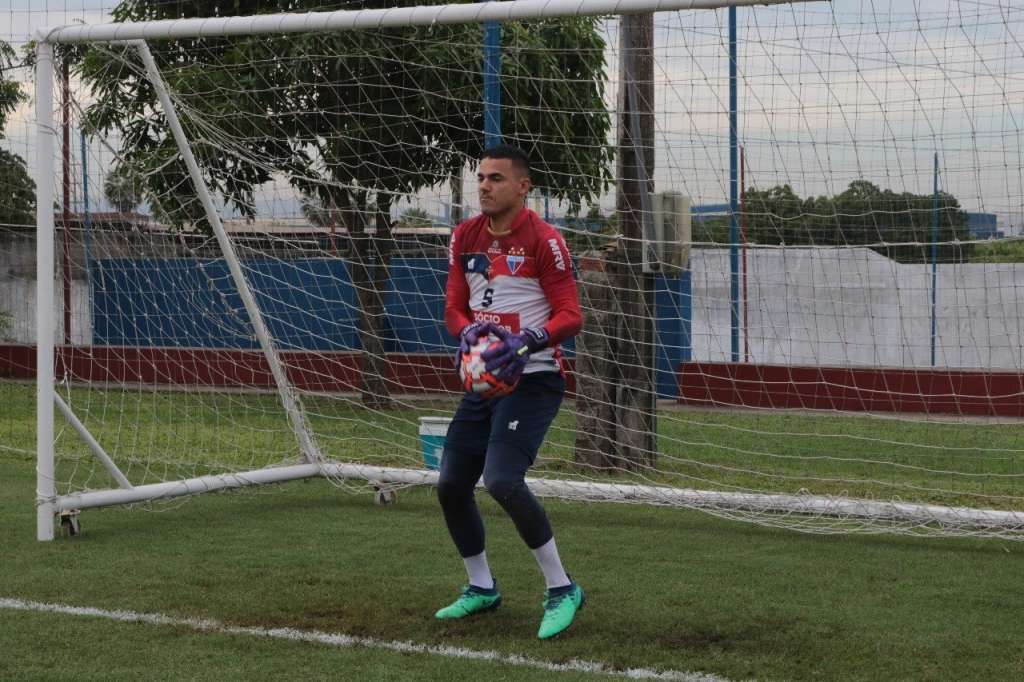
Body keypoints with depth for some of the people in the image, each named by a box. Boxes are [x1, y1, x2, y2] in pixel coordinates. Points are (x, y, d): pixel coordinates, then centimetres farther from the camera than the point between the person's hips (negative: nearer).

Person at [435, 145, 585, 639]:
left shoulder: (544, 240, -11)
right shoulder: (465, 237, 9)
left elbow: (571, 315, -13)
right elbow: (454, 305, 11)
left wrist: (527, 342, -30)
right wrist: (467, 330, -12)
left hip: (533, 380, -7)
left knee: (502, 481, -23)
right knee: (451, 485, 8)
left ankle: (562, 590, -9)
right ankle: (481, 588, 29)